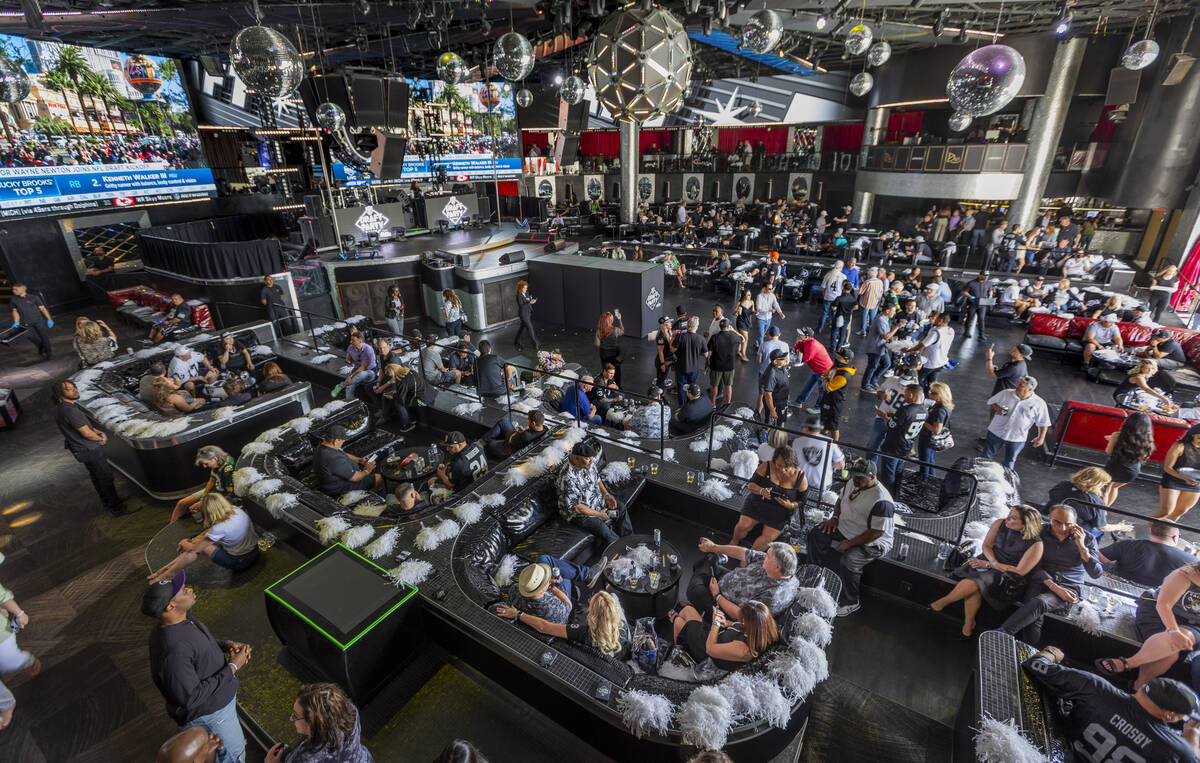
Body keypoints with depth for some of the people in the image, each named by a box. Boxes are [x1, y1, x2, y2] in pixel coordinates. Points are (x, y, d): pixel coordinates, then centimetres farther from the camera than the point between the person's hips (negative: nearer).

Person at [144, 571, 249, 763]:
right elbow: (191, 698, -32)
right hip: (208, 713, -8)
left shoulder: (183, 618, -11)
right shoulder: (174, 651, -38)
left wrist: (226, 645, -7)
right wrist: (232, 667, -26)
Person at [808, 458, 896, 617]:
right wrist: (835, 517, 1)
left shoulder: (882, 501, -27)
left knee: (848, 561, -30)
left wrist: (849, 544, -24)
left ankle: (851, 603, -6)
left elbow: (876, 532, -26)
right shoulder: (852, 483, -2)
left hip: (871, 542, -9)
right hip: (844, 528, 9)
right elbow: (841, 499, 18)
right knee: (815, 534, -1)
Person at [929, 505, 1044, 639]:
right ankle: (968, 624, -9)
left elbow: (1020, 571, -10)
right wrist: (994, 562, -13)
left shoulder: (1036, 544, -12)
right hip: (989, 564, 4)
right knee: (974, 588, -30)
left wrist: (988, 565, -12)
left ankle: (941, 603, -11)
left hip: (1008, 577, -4)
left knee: (973, 582, -32)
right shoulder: (1000, 524, -1)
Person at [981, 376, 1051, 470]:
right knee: (986, 456, 10)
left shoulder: (1039, 404, -8)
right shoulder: (1005, 393, -7)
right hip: (996, 433, 0)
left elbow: (1043, 423, -1)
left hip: (1017, 439, 0)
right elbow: (991, 402, 6)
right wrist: (997, 408, -14)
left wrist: (1041, 437, -6)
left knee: (1009, 462, 15)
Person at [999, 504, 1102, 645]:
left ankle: (1000, 633, -39)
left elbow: (1096, 573, -7)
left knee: (1039, 602, -36)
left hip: (1069, 587, -2)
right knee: (1035, 618, -33)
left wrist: (1081, 547, -17)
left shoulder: (1087, 538, 2)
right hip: (1040, 581, 2)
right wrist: (1054, 587, -13)